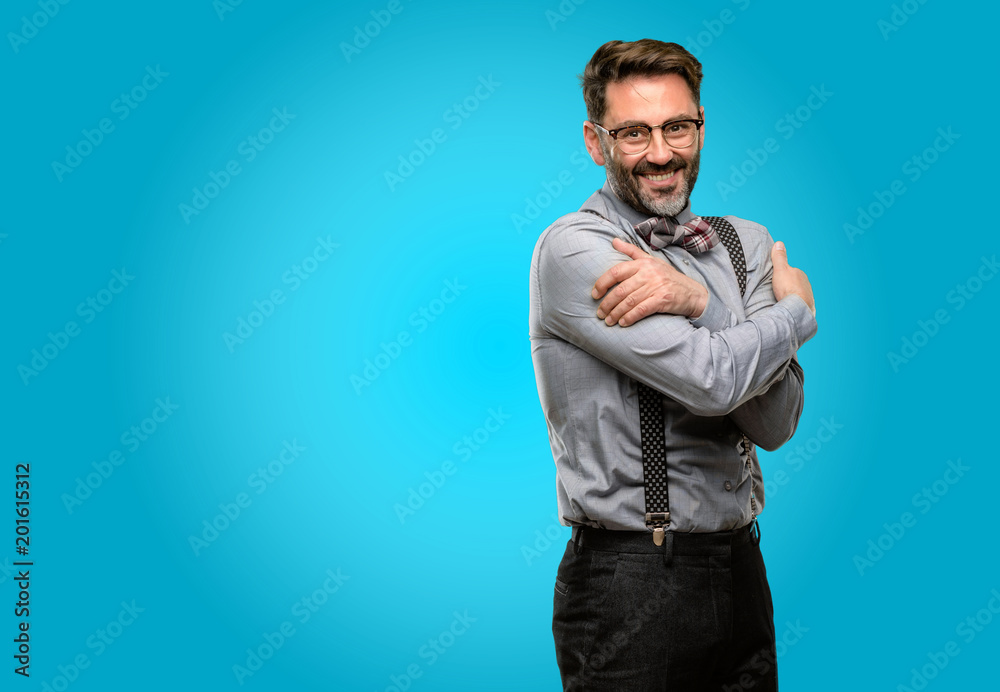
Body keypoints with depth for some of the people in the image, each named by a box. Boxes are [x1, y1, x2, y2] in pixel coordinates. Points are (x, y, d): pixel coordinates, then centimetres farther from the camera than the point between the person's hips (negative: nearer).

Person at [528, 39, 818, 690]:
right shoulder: (573, 249, -13)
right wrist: (799, 306, -4)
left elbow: (776, 423, -6)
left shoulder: (745, 243, 5)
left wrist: (696, 302, -19)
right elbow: (714, 381, -22)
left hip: (742, 570, 6)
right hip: (630, 589, -5)